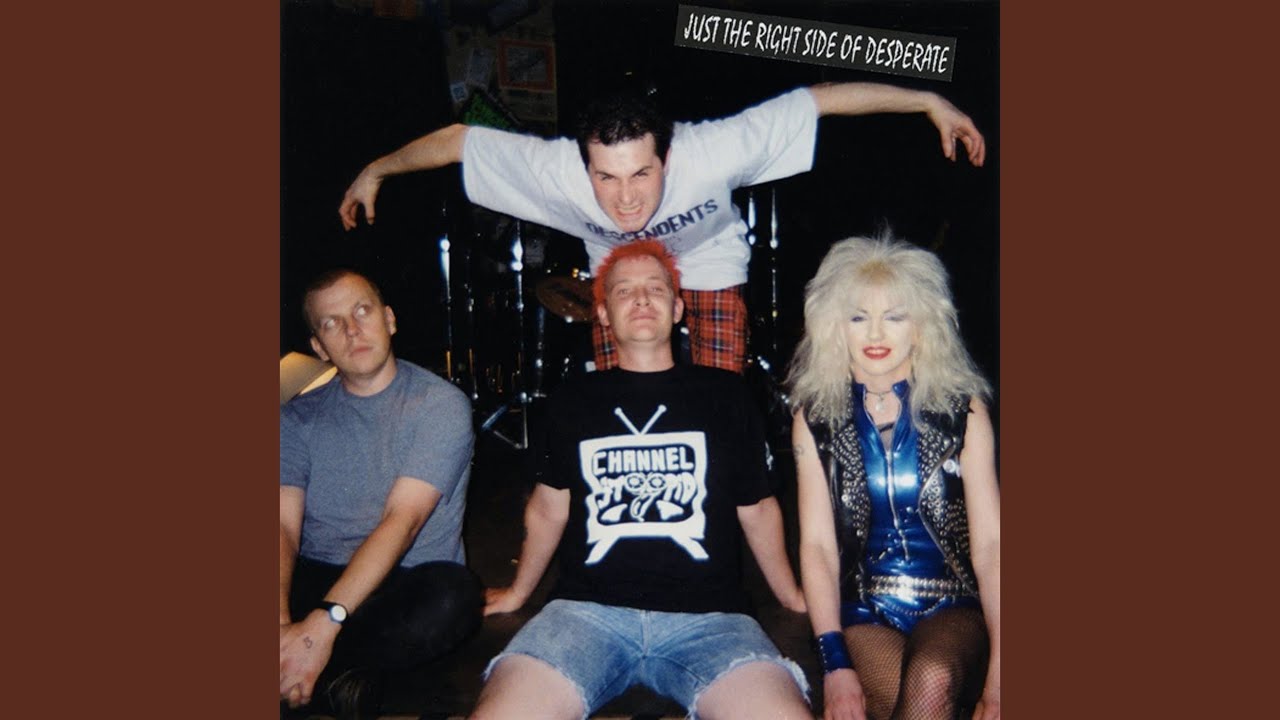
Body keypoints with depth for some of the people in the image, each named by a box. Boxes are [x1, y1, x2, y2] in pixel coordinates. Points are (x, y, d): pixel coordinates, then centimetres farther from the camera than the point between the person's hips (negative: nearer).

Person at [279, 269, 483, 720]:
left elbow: (401, 521, -16)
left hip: (407, 585, -2)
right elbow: (285, 526, -6)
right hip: (316, 581, 2)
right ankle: (342, 675, -15)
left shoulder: (440, 406, -5)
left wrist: (324, 622, -28)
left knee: (452, 594, -36)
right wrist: (282, 624, -27)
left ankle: (321, 672, -17)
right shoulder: (298, 418, 7)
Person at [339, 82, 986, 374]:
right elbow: (455, 138, -23)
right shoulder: (556, 169, -38)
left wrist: (930, 101, -29)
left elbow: (819, 99, -34)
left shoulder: (709, 153, -42)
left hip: (710, 264, -1)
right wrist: (374, 171, -9)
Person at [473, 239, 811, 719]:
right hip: (587, 609, 1)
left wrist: (791, 596, 23)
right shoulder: (573, 401, 15)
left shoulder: (724, 395, 13)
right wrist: (518, 593, 30)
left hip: (707, 616, 0)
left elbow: (757, 508, 20)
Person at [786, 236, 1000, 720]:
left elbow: (989, 543, -2)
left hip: (953, 609, 0)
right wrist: (835, 662, -11)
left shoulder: (963, 411, 2)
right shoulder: (815, 420, 4)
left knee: (931, 680, -33)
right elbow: (817, 544, 0)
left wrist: (998, 670, -11)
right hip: (863, 612, 1)